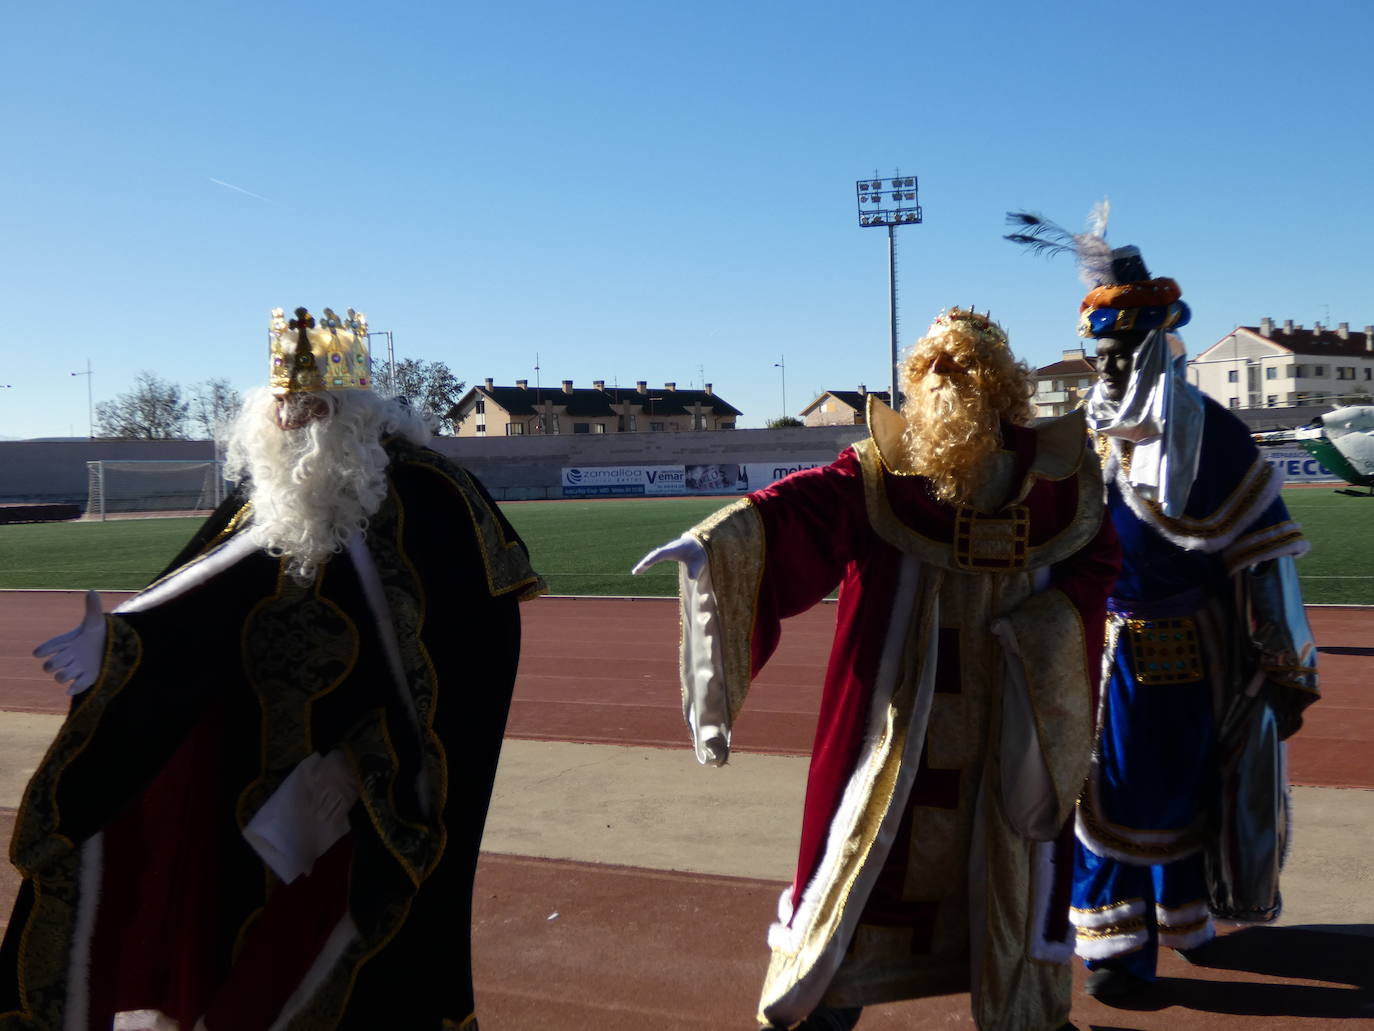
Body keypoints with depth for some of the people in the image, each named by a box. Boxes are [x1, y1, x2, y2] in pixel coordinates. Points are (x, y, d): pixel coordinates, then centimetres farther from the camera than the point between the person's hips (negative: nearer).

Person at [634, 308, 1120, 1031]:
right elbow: (804, 502, -24)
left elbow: (1096, 557, 6)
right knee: (874, 835, 6)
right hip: (904, 706, -2)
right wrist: (716, 540, -42)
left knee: (1018, 842, 13)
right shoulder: (884, 466, -8)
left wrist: (1045, 621, -12)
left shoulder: (1050, 468, -2)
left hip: (1016, 707, 2)